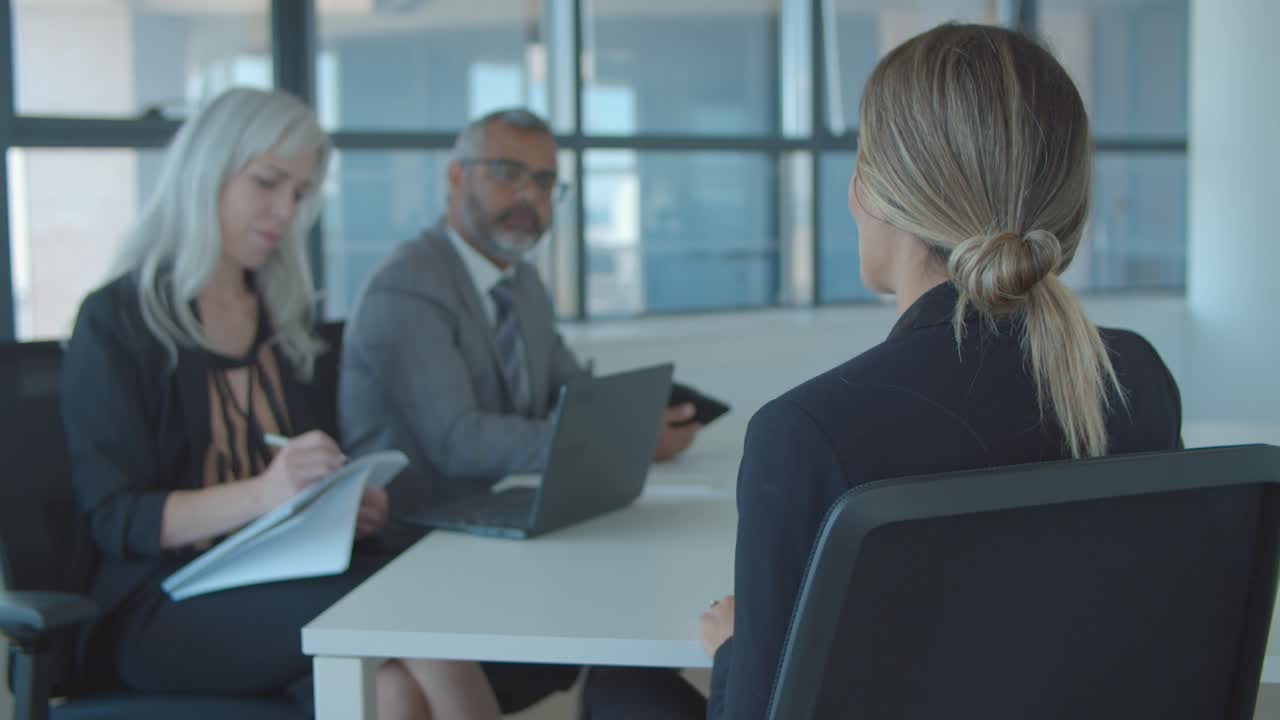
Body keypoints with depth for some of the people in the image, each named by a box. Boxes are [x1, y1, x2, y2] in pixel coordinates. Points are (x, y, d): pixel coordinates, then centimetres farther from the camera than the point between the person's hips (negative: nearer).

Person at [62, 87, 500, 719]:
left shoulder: (283, 316, 17)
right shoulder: (115, 321, -1)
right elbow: (116, 518, -9)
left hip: (283, 582, 5)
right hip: (163, 606, -5)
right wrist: (262, 493, -26)